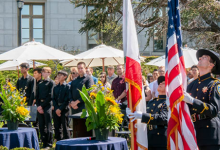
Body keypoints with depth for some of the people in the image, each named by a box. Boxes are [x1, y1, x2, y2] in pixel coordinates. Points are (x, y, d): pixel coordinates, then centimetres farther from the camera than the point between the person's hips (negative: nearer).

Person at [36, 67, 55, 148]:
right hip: (40, 107, 6)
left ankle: (49, 144, 0)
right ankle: (44, 143, 13)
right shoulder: (40, 84, 19)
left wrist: (42, 106, -11)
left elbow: (50, 96, -9)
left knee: (48, 126, -5)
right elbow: (37, 96, 17)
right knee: (41, 126, 6)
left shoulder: (51, 83, -1)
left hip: (47, 106, -6)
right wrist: (38, 106, 1)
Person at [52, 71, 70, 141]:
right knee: (56, 127, 5)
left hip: (64, 109, -5)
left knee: (64, 126, -6)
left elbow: (67, 99, -8)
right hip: (56, 109, 5)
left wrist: (60, 109, -12)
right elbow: (53, 99, 9)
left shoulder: (67, 86, -2)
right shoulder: (56, 87, 15)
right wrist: (56, 109, -5)